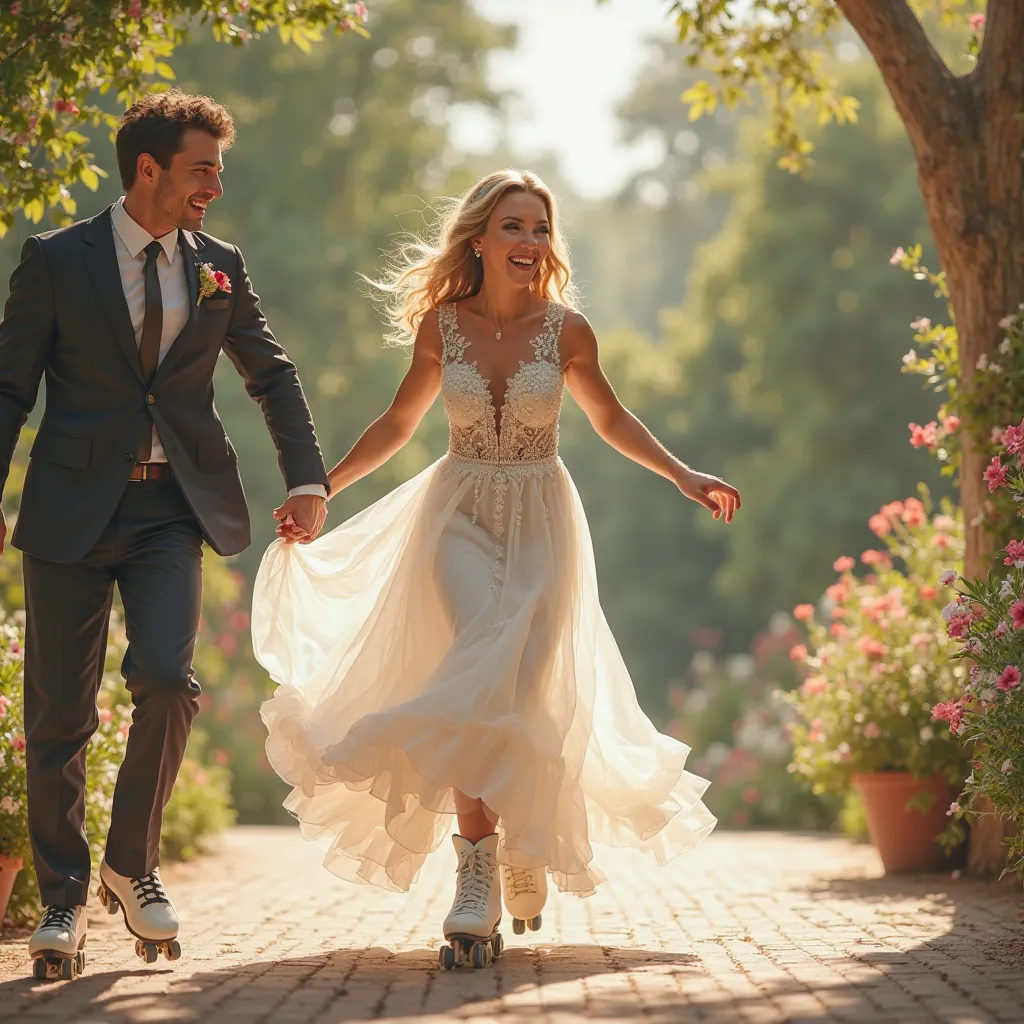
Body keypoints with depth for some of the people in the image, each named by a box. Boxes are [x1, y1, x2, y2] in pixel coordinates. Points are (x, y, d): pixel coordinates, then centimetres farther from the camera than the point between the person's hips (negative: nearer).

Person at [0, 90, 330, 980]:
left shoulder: (220, 267, 9)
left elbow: (272, 375, 20)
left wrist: (308, 479, 10)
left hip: (173, 509, 2)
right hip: (72, 508, -2)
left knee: (166, 677, -17)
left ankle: (133, 863, 5)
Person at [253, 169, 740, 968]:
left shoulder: (566, 328, -4)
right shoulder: (441, 325, -2)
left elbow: (610, 419, 12)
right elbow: (398, 424, 12)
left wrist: (683, 476, 3)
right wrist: (318, 491, 10)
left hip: (540, 521, 0)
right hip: (460, 515, 0)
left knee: (526, 688, -5)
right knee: (476, 679, -20)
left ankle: (525, 848, 23)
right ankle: (478, 876, -18)